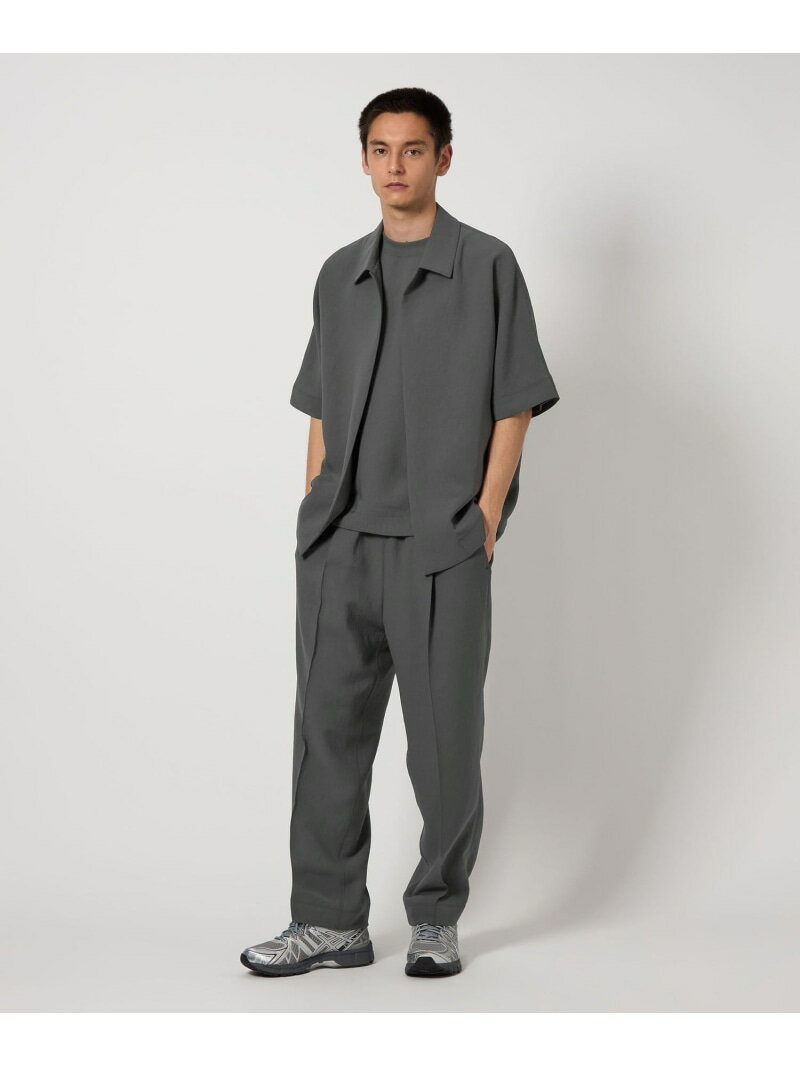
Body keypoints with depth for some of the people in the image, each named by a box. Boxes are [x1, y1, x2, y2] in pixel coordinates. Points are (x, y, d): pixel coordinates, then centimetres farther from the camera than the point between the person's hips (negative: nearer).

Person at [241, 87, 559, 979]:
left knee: (444, 735, 3)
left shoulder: (487, 267, 0)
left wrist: (486, 519, -9)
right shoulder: (339, 276, 14)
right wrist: (314, 518, 9)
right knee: (329, 727, 5)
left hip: (441, 547, -4)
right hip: (340, 545, 4)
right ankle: (329, 919, 14)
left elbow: (513, 405, -2)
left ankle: (437, 918, 16)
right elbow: (322, 411, 17)